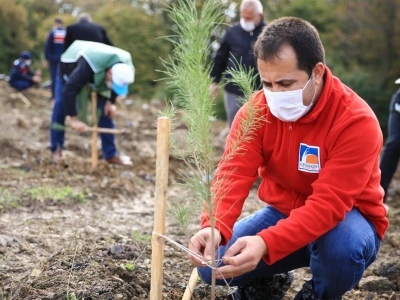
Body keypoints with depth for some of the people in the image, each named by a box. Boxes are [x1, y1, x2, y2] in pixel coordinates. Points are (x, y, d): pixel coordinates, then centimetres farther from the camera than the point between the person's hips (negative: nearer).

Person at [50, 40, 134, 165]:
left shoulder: (126, 68, -28)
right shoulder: (88, 66, -49)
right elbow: (69, 90, -49)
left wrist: (111, 102, -14)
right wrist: (74, 119, -49)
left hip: (95, 78, 5)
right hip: (70, 65, -4)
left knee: (106, 110, -7)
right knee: (61, 105, -19)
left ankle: (110, 155, -3)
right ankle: (57, 149, -6)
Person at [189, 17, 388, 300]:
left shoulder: (356, 122, -27)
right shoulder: (256, 110, -13)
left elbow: (328, 204, -34)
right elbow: (233, 174, -25)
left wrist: (266, 244, -49)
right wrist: (214, 228, -46)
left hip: (345, 219, -3)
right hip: (284, 213, 4)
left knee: (343, 244, -38)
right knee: (212, 262, -15)